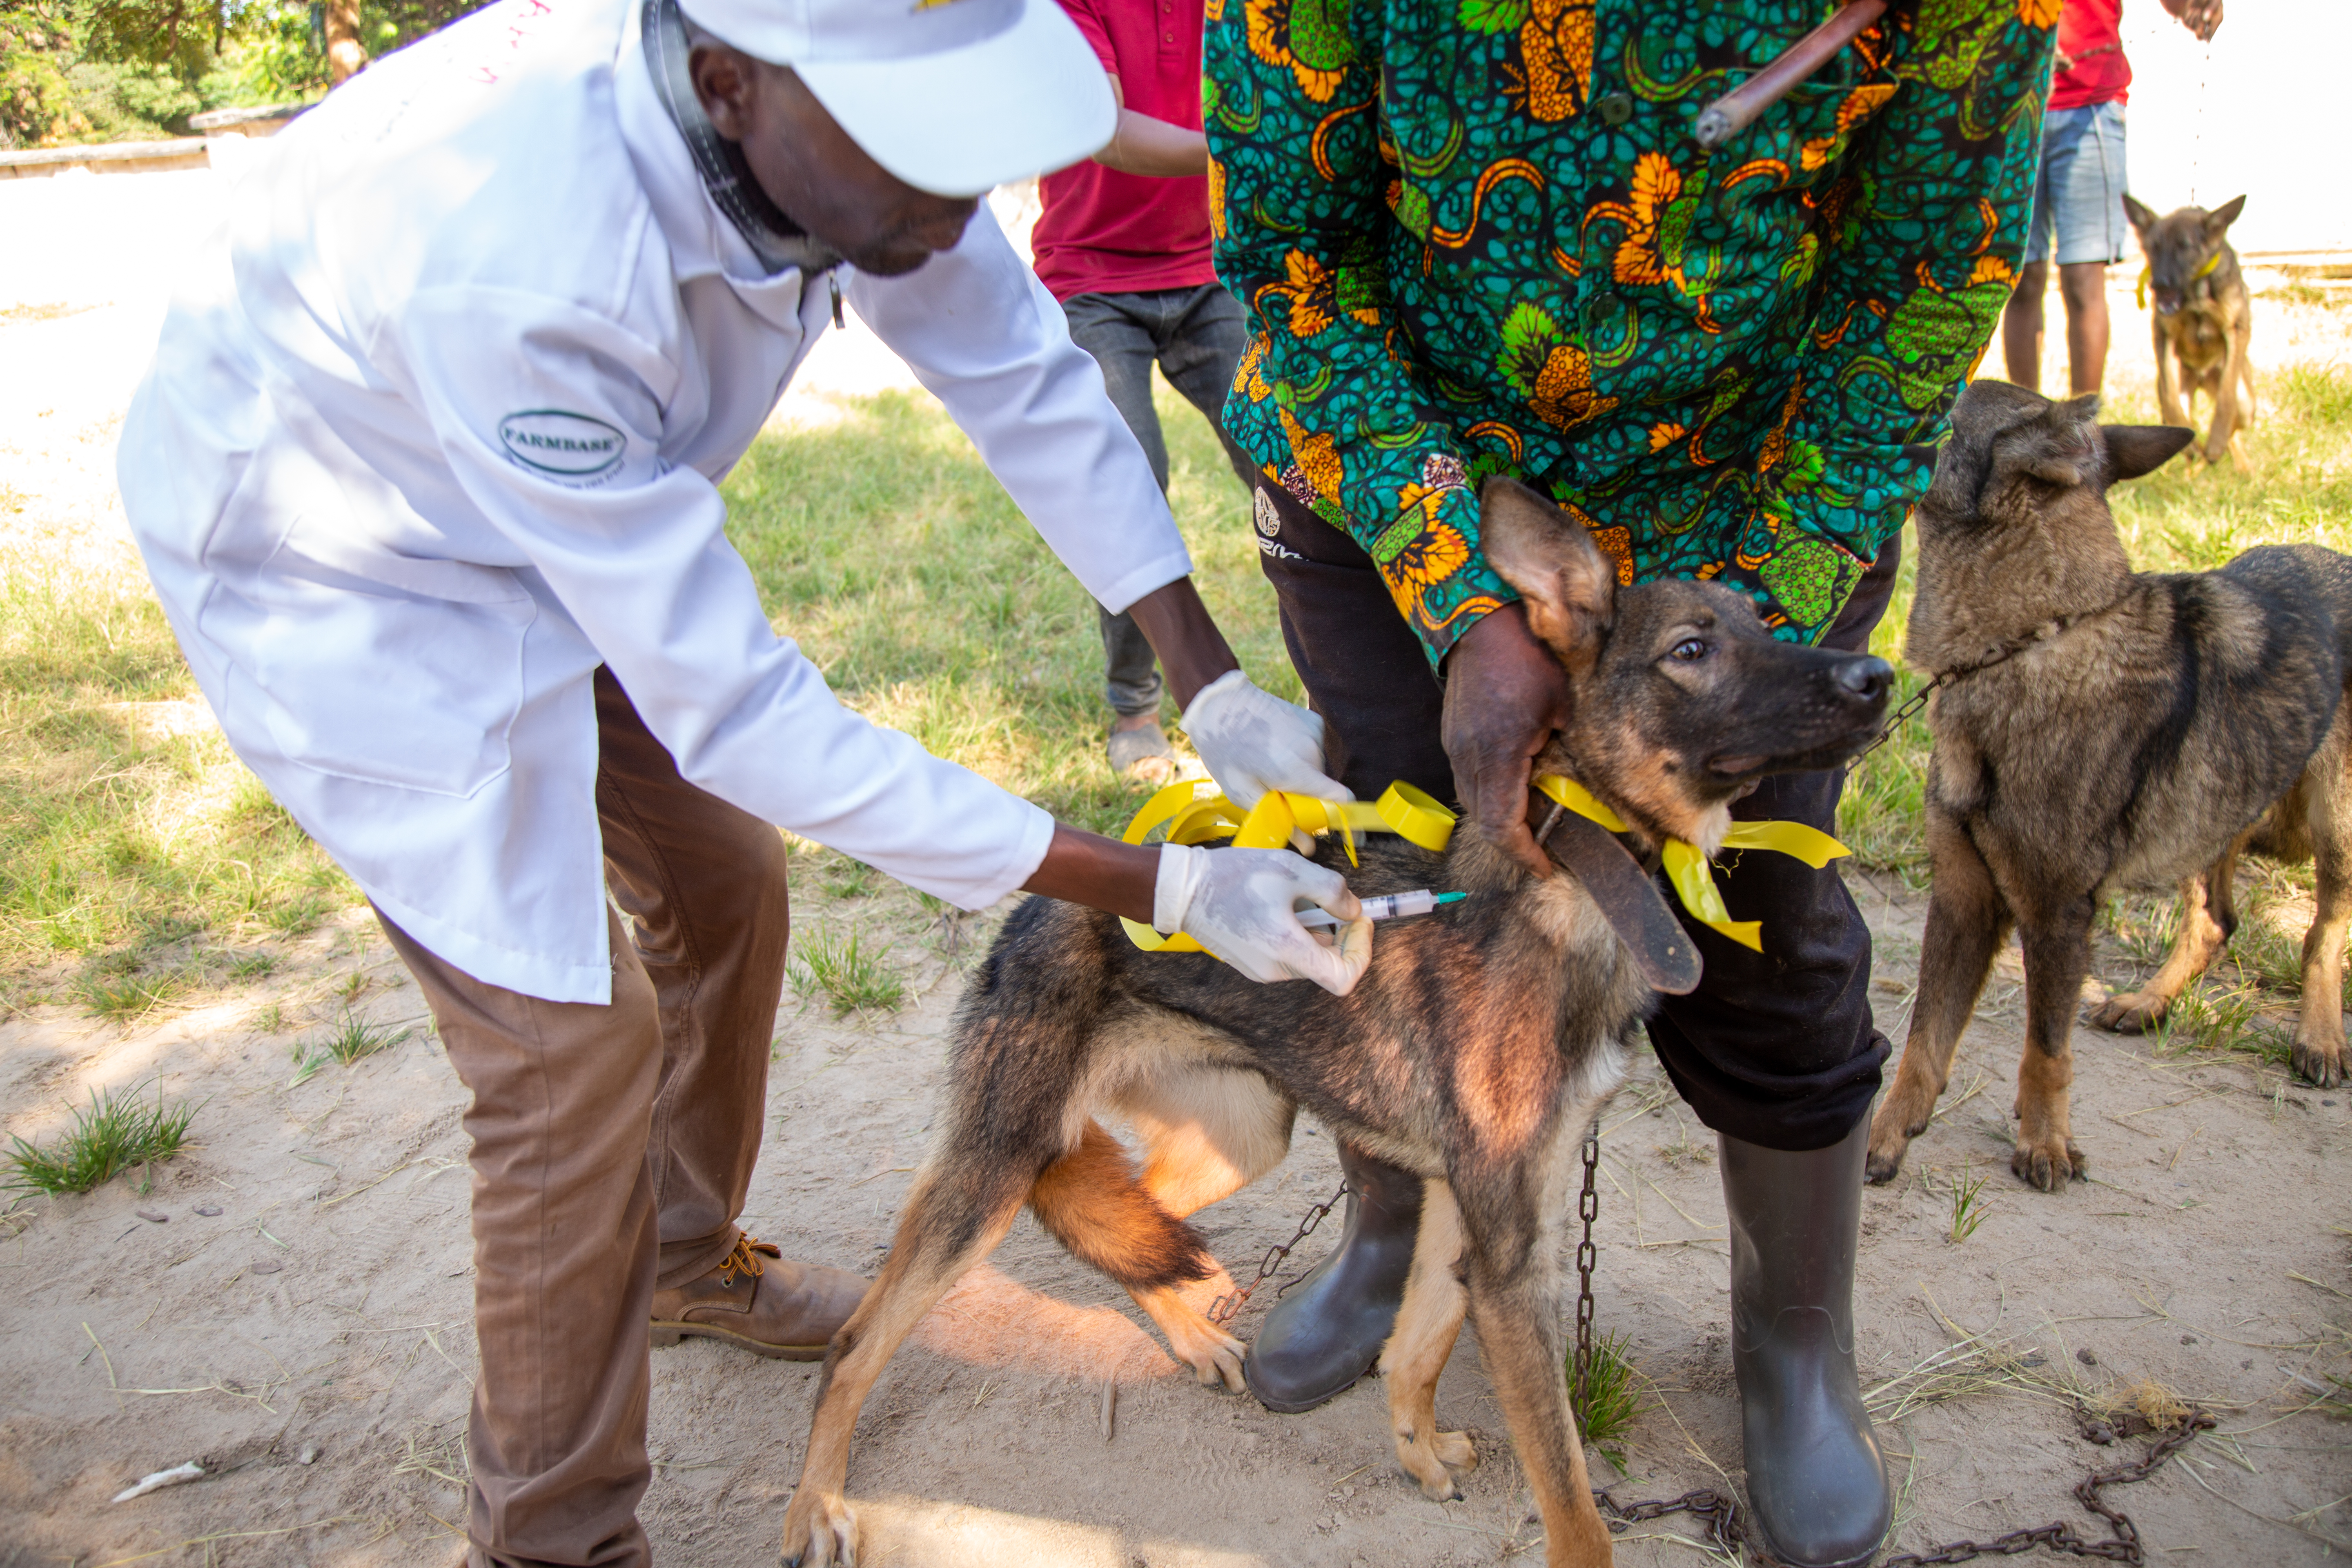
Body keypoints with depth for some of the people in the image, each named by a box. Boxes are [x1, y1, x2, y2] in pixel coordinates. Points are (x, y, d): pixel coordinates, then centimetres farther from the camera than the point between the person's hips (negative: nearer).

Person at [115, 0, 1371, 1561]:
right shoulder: (519, 262, -42)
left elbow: (1024, 374, -9)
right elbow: (733, 708, -36)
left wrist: (1217, 687, -12)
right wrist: (1159, 888, -34)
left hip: (575, 530, 7)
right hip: (334, 570, -7)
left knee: (723, 875, 14)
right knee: (576, 1036, -10)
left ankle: (687, 1257, 41)